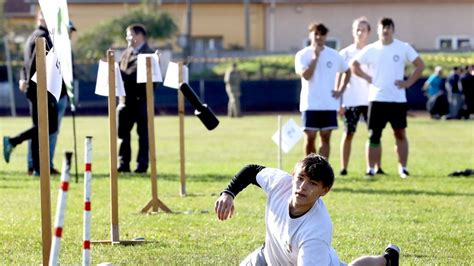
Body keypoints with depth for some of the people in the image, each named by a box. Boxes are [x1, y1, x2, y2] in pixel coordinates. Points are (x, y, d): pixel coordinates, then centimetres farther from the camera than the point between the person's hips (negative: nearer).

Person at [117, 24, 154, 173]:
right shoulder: (126, 54, 19)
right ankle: (123, 164, 10)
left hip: (141, 99, -7)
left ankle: (142, 165, 5)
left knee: (143, 133, 0)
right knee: (122, 133, 5)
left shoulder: (149, 54, -5)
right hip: (126, 99, 7)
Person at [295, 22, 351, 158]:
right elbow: (306, 75, -17)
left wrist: (340, 90, 8)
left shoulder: (334, 55, 5)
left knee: (326, 138, 1)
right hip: (310, 104, -2)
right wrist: (315, 56, -17)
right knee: (310, 138, 0)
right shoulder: (302, 55, -3)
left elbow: (347, 71, 19)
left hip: (329, 104, 2)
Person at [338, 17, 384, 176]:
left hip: (370, 100, 1)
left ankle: (378, 167, 3)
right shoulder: (345, 53, 3)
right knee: (348, 133, 1)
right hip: (351, 101, 0)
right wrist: (338, 102, 0)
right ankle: (343, 168, 3)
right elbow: (339, 78, 5)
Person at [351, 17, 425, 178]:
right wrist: (367, 78, 0)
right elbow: (354, 65, 12)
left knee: (400, 134, 4)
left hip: (398, 99, 0)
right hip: (377, 99, 0)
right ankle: (371, 169, 4)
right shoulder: (370, 50, 3)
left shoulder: (404, 48, 1)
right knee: (374, 135, 0)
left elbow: (420, 65, 4)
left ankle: (403, 168, 11)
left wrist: (408, 82, -3)